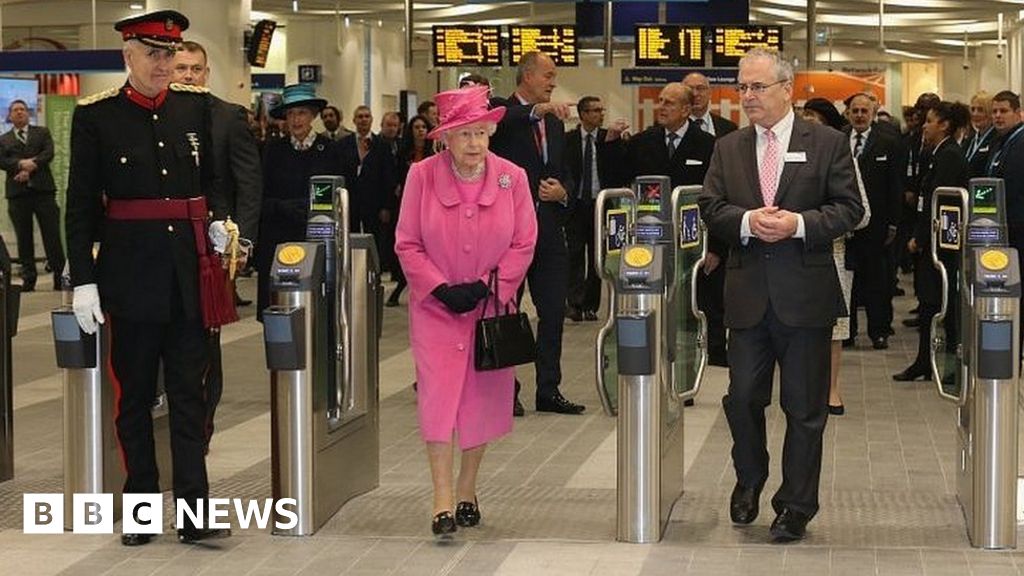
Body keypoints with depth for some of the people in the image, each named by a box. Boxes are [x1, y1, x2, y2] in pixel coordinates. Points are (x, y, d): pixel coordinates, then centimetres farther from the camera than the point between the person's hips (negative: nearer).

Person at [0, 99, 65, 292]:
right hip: (17, 192, 1)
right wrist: (21, 164, -18)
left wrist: (31, 167, -14)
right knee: (24, 238, 1)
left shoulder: (42, 133, 15)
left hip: (42, 189, -1)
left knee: (52, 234, -4)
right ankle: (28, 278, 5)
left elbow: (49, 153, -1)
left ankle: (60, 275, 1)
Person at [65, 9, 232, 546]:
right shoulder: (96, 116, -3)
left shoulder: (196, 105, 5)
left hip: (188, 273, 2)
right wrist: (83, 279, -7)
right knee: (134, 396, 7)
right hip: (131, 274, -2)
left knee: (189, 394, 3)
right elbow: (81, 204, -3)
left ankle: (194, 513, 5)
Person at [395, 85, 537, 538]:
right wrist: (442, 289, -13)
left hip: (491, 306, 2)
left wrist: (488, 287, -10)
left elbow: (523, 244, 0)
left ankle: (467, 493, 22)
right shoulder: (422, 175, -6)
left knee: (482, 398, 6)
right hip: (435, 308, -1)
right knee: (438, 395, -10)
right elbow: (408, 244, -3)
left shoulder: (512, 178, -3)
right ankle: (443, 501, -10)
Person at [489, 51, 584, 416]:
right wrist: (536, 111, -37)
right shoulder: (501, 110, -2)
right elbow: (499, 124, -27)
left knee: (553, 311, 6)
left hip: (548, 225, 6)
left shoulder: (554, 122, 19)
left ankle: (548, 389, 12)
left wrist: (563, 192, 1)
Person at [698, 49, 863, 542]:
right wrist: (746, 221, -15)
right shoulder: (727, 149, 9)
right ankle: (749, 480, 32)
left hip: (805, 295, -3)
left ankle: (796, 506, 15)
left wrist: (799, 223, -17)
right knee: (742, 398, 7)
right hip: (748, 294, 3)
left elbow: (849, 208, -3)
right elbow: (710, 209, 4)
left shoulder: (827, 144, 0)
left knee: (805, 408, 4)